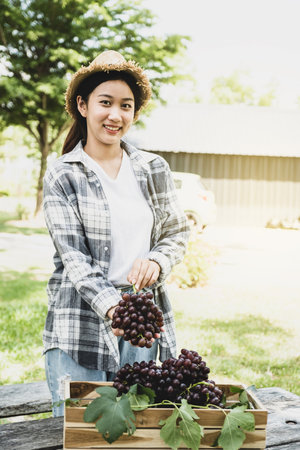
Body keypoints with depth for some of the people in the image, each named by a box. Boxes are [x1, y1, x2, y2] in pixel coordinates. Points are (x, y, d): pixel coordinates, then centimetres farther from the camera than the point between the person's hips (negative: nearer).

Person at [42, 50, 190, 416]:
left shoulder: (154, 169, 8)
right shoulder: (62, 175, -2)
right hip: (80, 324, -2)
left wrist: (156, 262, -10)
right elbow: (73, 256, -10)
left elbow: (177, 234, 13)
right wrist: (112, 307, -26)